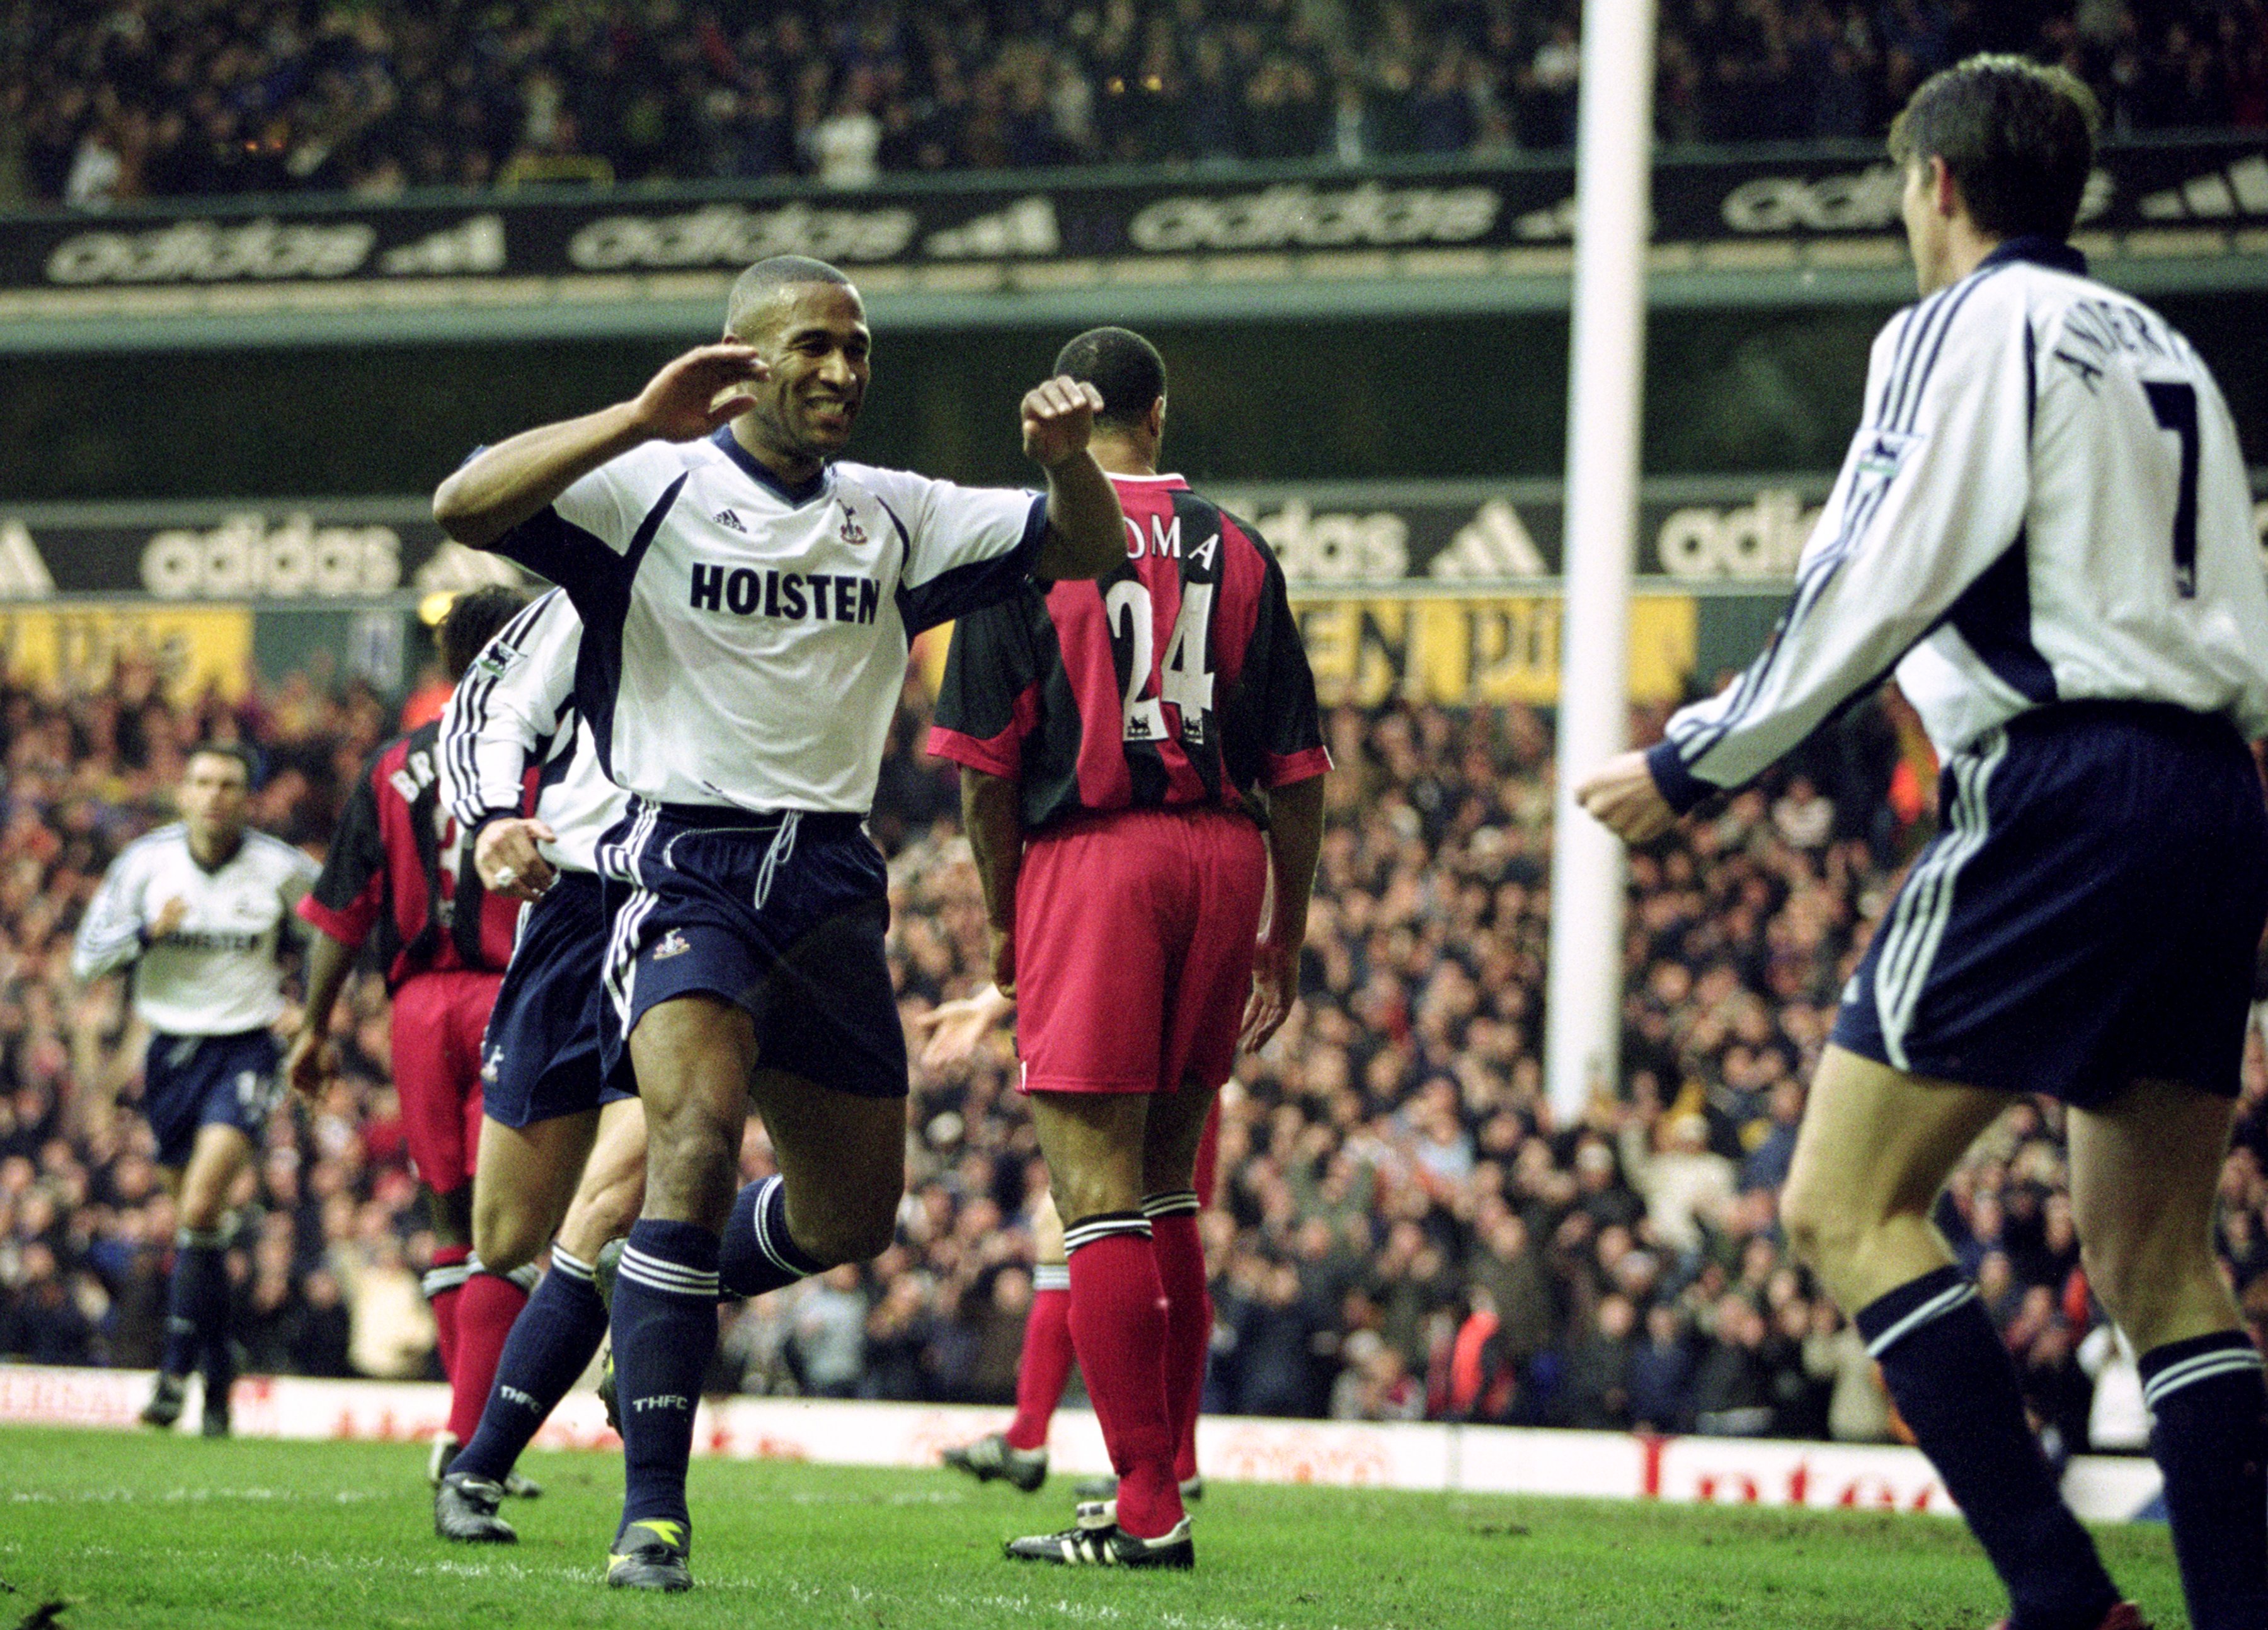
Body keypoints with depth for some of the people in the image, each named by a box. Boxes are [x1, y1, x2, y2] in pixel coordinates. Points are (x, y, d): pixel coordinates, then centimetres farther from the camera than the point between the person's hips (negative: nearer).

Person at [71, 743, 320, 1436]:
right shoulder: (146, 860, -3)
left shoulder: (281, 867, -7)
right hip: (171, 1049, 3)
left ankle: (178, 1367, -13)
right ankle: (219, 1373, 25)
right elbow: (87, 956, -1)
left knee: (201, 1204, -20)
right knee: (192, 1212, 10)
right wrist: (147, 931, -18)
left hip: (243, 1049, -3)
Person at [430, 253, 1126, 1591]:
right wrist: (641, 420, -26)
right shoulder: (647, 490, -3)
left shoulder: (896, 518, 12)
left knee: (852, 1216, 11)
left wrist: (1069, 462, -9)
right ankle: (653, 1512, -24)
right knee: (699, 1135, -27)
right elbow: (465, 508, -17)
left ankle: (661, 1306, 42)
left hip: (831, 878, 6)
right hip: (683, 861, -6)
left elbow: (1087, 554, 14)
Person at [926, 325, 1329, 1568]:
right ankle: (1158, 1478, 20)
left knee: (1097, 1193, -4)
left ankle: (1147, 1511, -9)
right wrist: (1285, 938, 17)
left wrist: (1002, 915, 10)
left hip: (1091, 858, -5)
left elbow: (986, 764, -2)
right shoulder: (1237, 551, 10)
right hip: (1224, 860, 5)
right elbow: (1297, 770, 9)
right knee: (1165, 1189, 17)